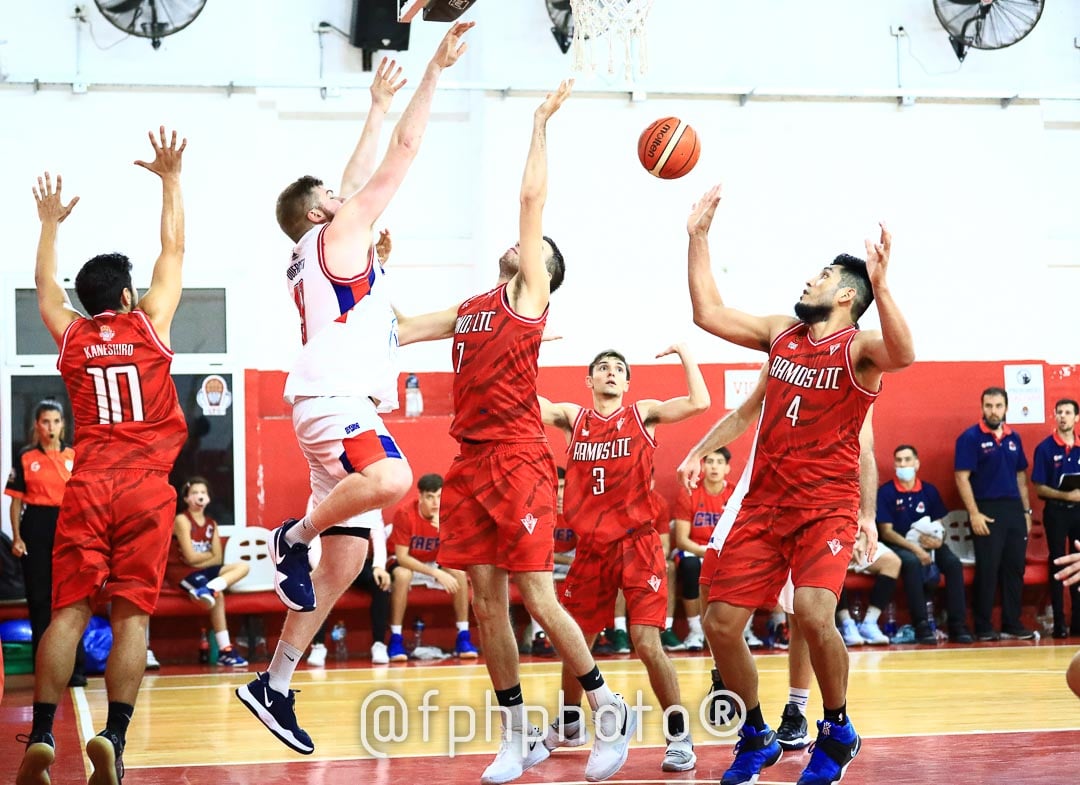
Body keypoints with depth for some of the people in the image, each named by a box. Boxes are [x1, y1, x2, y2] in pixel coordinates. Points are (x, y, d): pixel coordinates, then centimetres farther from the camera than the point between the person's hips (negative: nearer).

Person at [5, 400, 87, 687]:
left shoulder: (75, 456, 7)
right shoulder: (25, 457, 3)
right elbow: (17, 500, 2)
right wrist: (16, 537, -6)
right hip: (36, 528, -1)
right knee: (39, 598, 2)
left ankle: (76, 668, 2)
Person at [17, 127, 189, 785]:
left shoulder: (71, 335, 10)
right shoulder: (149, 324, 5)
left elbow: (46, 282, 31)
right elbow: (175, 249, 14)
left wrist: (50, 224, 44)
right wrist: (171, 179, 22)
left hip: (87, 488, 2)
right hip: (146, 488, -2)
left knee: (70, 611, -1)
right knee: (131, 615, -5)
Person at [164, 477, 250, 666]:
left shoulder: (211, 524, 13)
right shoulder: (182, 520, -7)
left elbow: (218, 560, 5)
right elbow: (190, 557, -15)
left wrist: (199, 558, -11)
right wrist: (210, 553, 2)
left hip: (202, 570, 7)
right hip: (180, 571, -7)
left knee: (243, 566, -12)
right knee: (218, 595, -30)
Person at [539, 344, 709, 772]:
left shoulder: (643, 414, 2)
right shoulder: (572, 417, 10)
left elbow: (699, 402, -11)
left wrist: (684, 352, -8)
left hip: (637, 544, -4)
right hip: (590, 547, 4)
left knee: (647, 644, -14)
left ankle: (679, 736, -4)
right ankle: (568, 724, 36)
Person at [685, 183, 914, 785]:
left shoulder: (859, 347, -7)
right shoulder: (781, 333, 11)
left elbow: (902, 354, -29)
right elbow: (709, 313, 12)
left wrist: (881, 286, -43)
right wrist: (699, 237, 8)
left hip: (827, 507, -6)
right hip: (765, 504, 6)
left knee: (814, 612, -27)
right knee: (721, 623, -1)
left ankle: (838, 731, -2)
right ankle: (757, 736, 19)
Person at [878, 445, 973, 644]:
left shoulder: (929, 491, 10)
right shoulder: (886, 492, -2)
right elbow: (886, 532, -7)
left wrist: (938, 540, -14)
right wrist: (915, 548, -20)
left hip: (928, 545, 4)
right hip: (899, 547, -4)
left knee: (953, 562, -25)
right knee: (912, 562, -37)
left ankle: (957, 625, -23)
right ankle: (921, 625, -35)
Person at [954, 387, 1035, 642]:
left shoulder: (1014, 438, 12)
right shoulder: (970, 438, -5)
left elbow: (1021, 477, 18)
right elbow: (962, 478, -10)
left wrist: (1026, 511, 12)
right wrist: (974, 514, -16)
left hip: (1014, 510, 6)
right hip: (987, 511, -6)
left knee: (1015, 569, 7)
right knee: (987, 571, -4)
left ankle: (1012, 624, 15)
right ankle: (983, 628, 3)